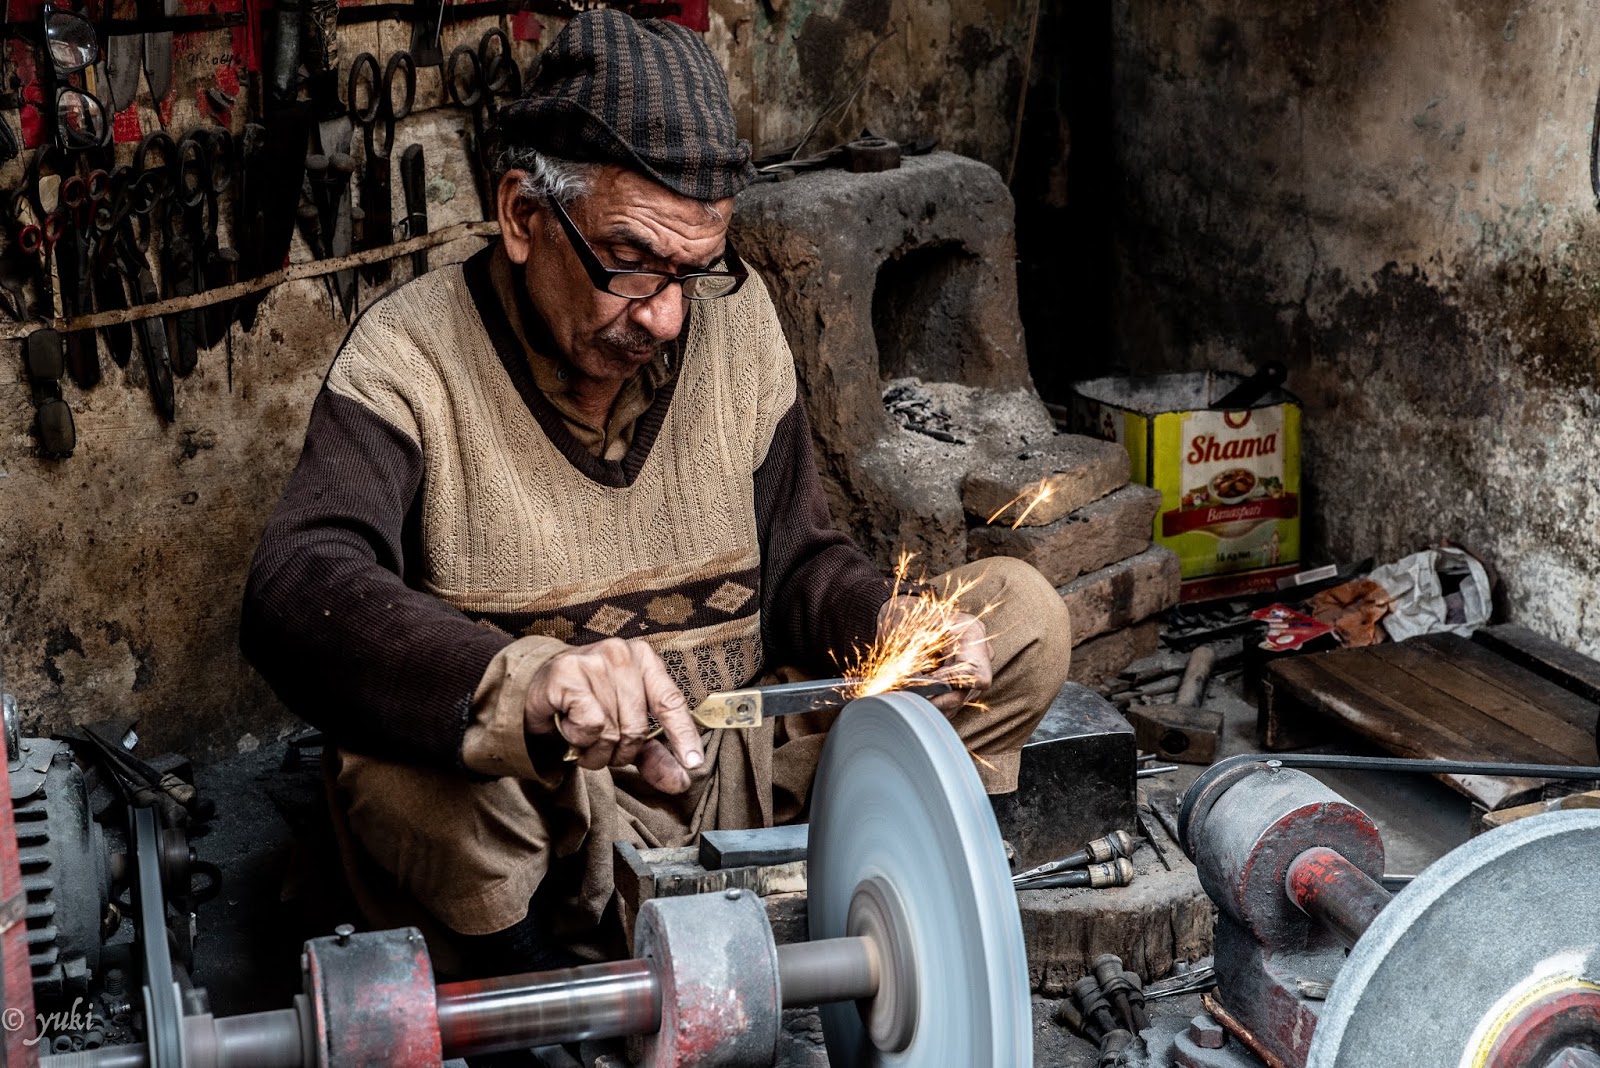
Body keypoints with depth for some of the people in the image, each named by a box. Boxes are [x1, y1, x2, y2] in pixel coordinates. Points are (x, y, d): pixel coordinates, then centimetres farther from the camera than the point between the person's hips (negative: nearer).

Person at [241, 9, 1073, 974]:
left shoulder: (736, 315, 1)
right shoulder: (412, 356, -14)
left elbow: (793, 558, 9)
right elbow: (299, 595, -30)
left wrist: (889, 622, -15)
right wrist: (528, 685, -49)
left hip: (737, 775, 4)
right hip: (549, 816, -4)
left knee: (1022, 614, -5)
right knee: (400, 769, -38)